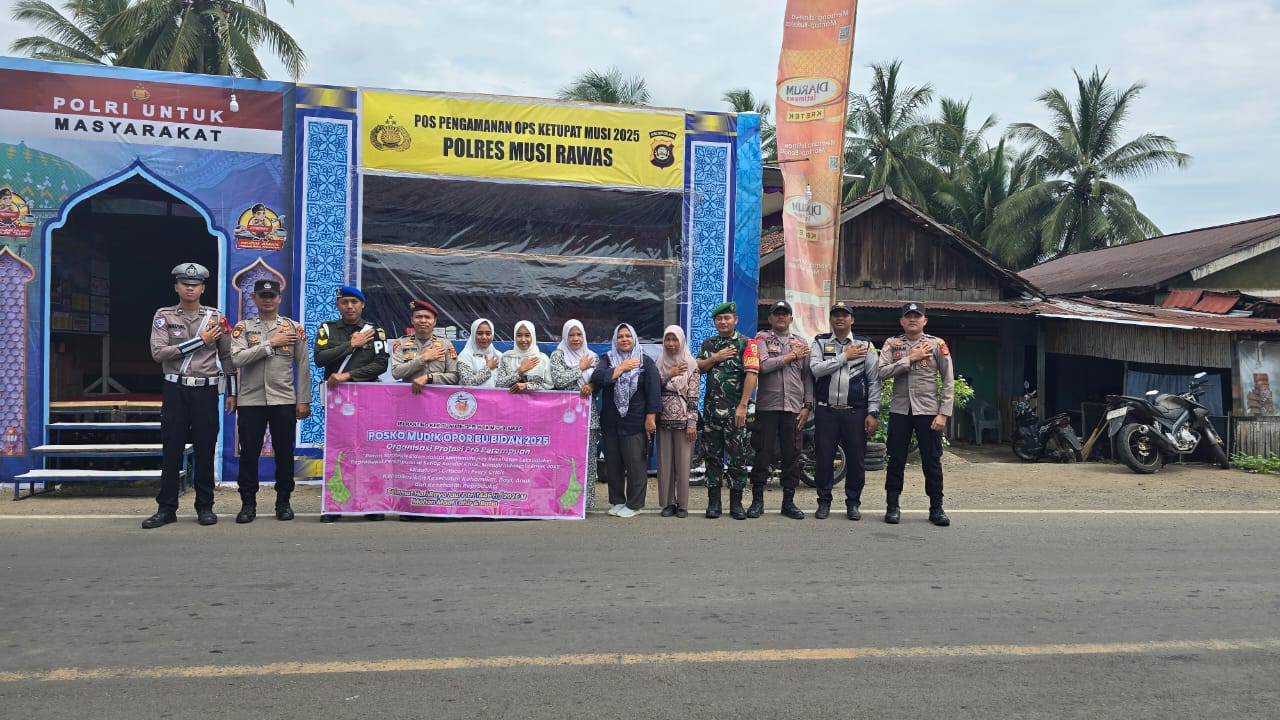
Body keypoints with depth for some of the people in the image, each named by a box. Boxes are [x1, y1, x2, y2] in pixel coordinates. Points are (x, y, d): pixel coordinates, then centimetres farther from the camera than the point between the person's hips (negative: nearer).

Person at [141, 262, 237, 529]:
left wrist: (232, 392, 6)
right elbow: (158, 352, -11)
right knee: (172, 450, 3)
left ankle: (205, 507, 15)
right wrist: (200, 341, -13)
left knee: (205, 450, 5)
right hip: (175, 390, 0)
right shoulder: (164, 316, 3)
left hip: (206, 390, 0)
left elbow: (228, 357, 9)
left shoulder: (216, 317, 5)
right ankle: (166, 508, 12)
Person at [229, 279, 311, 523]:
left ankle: (283, 502, 17)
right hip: (250, 402, 0)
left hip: (284, 402, 0)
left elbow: (303, 366, 5)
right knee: (248, 453, 4)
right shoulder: (243, 327, 5)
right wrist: (271, 343, -14)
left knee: (284, 453, 5)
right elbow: (237, 358, -11)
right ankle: (248, 503, 15)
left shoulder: (294, 328, 6)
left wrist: (304, 401, 0)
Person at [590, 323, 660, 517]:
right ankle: (617, 501, 22)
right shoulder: (607, 359, 9)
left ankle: (634, 504, 9)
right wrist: (622, 368, -11)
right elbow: (597, 378, -10)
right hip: (610, 422, 3)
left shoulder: (646, 362, 2)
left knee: (636, 463, -1)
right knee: (613, 463, 9)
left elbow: (652, 391, -4)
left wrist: (650, 418, -11)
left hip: (635, 422, -3)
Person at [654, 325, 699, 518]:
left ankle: (682, 504, 9)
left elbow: (694, 397, -4)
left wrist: (692, 423, -10)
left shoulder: (691, 365, 0)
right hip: (663, 420, 3)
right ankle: (668, 502, 13)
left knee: (683, 462, 0)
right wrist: (668, 375, -7)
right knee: (665, 462, 4)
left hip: (683, 420, -3)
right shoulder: (659, 364, 10)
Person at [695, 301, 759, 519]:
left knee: (738, 456, 0)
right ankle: (714, 501, 14)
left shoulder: (747, 343, -2)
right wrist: (716, 358, -9)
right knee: (712, 456, 7)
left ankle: (736, 503, 8)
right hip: (711, 409, 4)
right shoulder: (708, 344, 15)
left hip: (735, 410, -4)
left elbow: (751, 375, -10)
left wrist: (742, 406, -16)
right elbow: (697, 368, 7)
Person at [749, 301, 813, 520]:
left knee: (792, 455, 4)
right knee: (763, 453, 0)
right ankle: (757, 500, 8)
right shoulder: (762, 338, 6)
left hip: (794, 407, 3)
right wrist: (791, 356, -5)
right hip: (767, 406, -3)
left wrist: (807, 405, 3)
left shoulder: (801, 343, 15)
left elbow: (807, 376, 11)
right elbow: (764, 365, -12)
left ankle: (788, 501, 14)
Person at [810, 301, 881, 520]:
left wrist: (873, 413, -3)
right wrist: (845, 357, -11)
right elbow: (816, 369, -11)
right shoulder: (820, 343, 7)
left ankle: (853, 502, 17)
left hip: (855, 412, 0)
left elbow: (874, 380, 4)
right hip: (826, 410, 0)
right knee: (823, 457, 2)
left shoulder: (865, 344, 7)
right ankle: (824, 501, 15)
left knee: (856, 459, 4)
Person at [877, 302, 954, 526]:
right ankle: (892, 506, 15)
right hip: (900, 410, 1)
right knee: (896, 460, 5)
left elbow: (948, 382, 0)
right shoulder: (892, 344, 7)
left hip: (928, 410, -1)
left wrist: (943, 413, -7)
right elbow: (882, 372, -8)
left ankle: (936, 508, 14)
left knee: (932, 461, 3)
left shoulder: (937, 344, 3)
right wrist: (910, 359, -13)